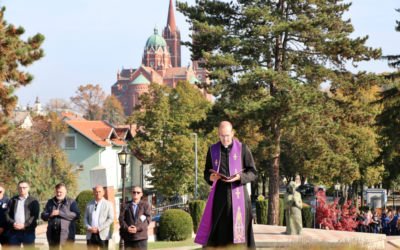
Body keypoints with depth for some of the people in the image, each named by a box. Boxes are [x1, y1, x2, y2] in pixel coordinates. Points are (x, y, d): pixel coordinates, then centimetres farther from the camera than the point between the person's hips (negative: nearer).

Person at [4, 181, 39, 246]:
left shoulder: (33, 200, 4)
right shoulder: (13, 200, 15)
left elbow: (35, 215, -5)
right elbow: (7, 213, 8)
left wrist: (24, 225, -15)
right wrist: (12, 223, -11)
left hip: (28, 231, -3)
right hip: (14, 231, 3)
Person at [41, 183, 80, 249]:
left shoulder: (71, 202, 3)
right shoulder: (50, 202, 17)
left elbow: (76, 215, -12)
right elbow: (43, 216, 13)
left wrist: (60, 213, -14)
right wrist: (50, 215, -11)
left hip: (66, 234, -5)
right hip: (52, 234, 5)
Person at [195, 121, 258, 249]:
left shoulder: (243, 149, 2)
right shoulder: (213, 150, 10)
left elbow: (253, 173, 2)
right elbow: (206, 173, 14)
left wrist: (239, 177, -18)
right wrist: (210, 177, -10)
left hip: (238, 194, -2)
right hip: (219, 196, 2)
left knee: (238, 232, -5)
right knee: (217, 232, -5)